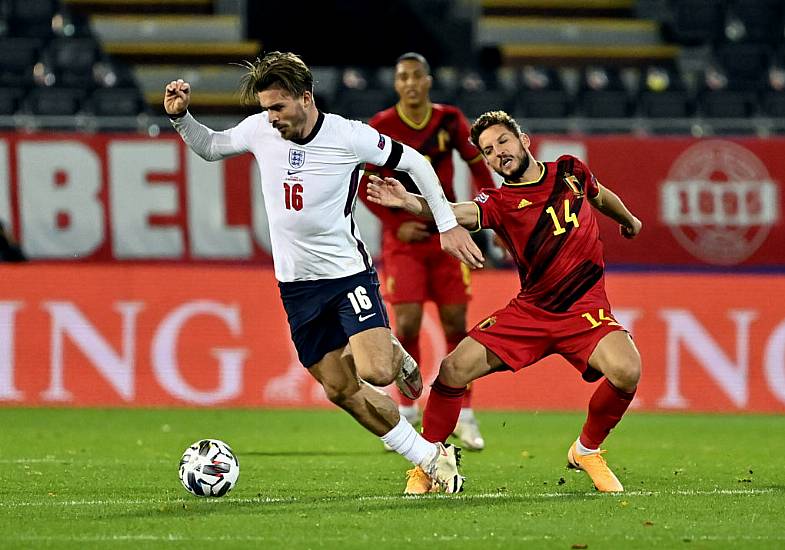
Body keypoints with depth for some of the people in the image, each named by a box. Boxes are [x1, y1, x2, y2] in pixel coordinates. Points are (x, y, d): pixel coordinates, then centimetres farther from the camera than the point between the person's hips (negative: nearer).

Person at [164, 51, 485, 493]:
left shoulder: (348, 136, -16)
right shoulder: (260, 130, -4)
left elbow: (414, 162, -3)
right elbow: (210, 147, 16)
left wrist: (448, 225, -3)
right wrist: (180, 116, -3)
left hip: (348, 271, -4)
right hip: (297, 284, 5)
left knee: (375, 373, -23)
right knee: (342, 389, 4)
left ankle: (393, 357, 15)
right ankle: (431, 459, 16)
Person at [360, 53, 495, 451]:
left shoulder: (449, 120, -2)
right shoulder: (381, 128, -8)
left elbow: (477, 163, 8)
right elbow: (363, 184, -3)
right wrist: (396, 224, -11)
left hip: (446, 234, 2)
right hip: (403, 238, -2)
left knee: (455, 323, 1)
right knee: (407, 323, -10)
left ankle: (464, 414, 12)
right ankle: (407, 409, 8)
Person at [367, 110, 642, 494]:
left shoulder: (571, 171, 3)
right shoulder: (499, 202, -6)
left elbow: (601, 196, 27)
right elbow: (462, 213, -28)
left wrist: (628, 220, 47)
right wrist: (409, 202, -48)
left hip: (586, 311, 0)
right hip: (529, 311, 0)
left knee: (626, 370, -27)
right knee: (455, 369, -15)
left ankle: (587, 450, 1)